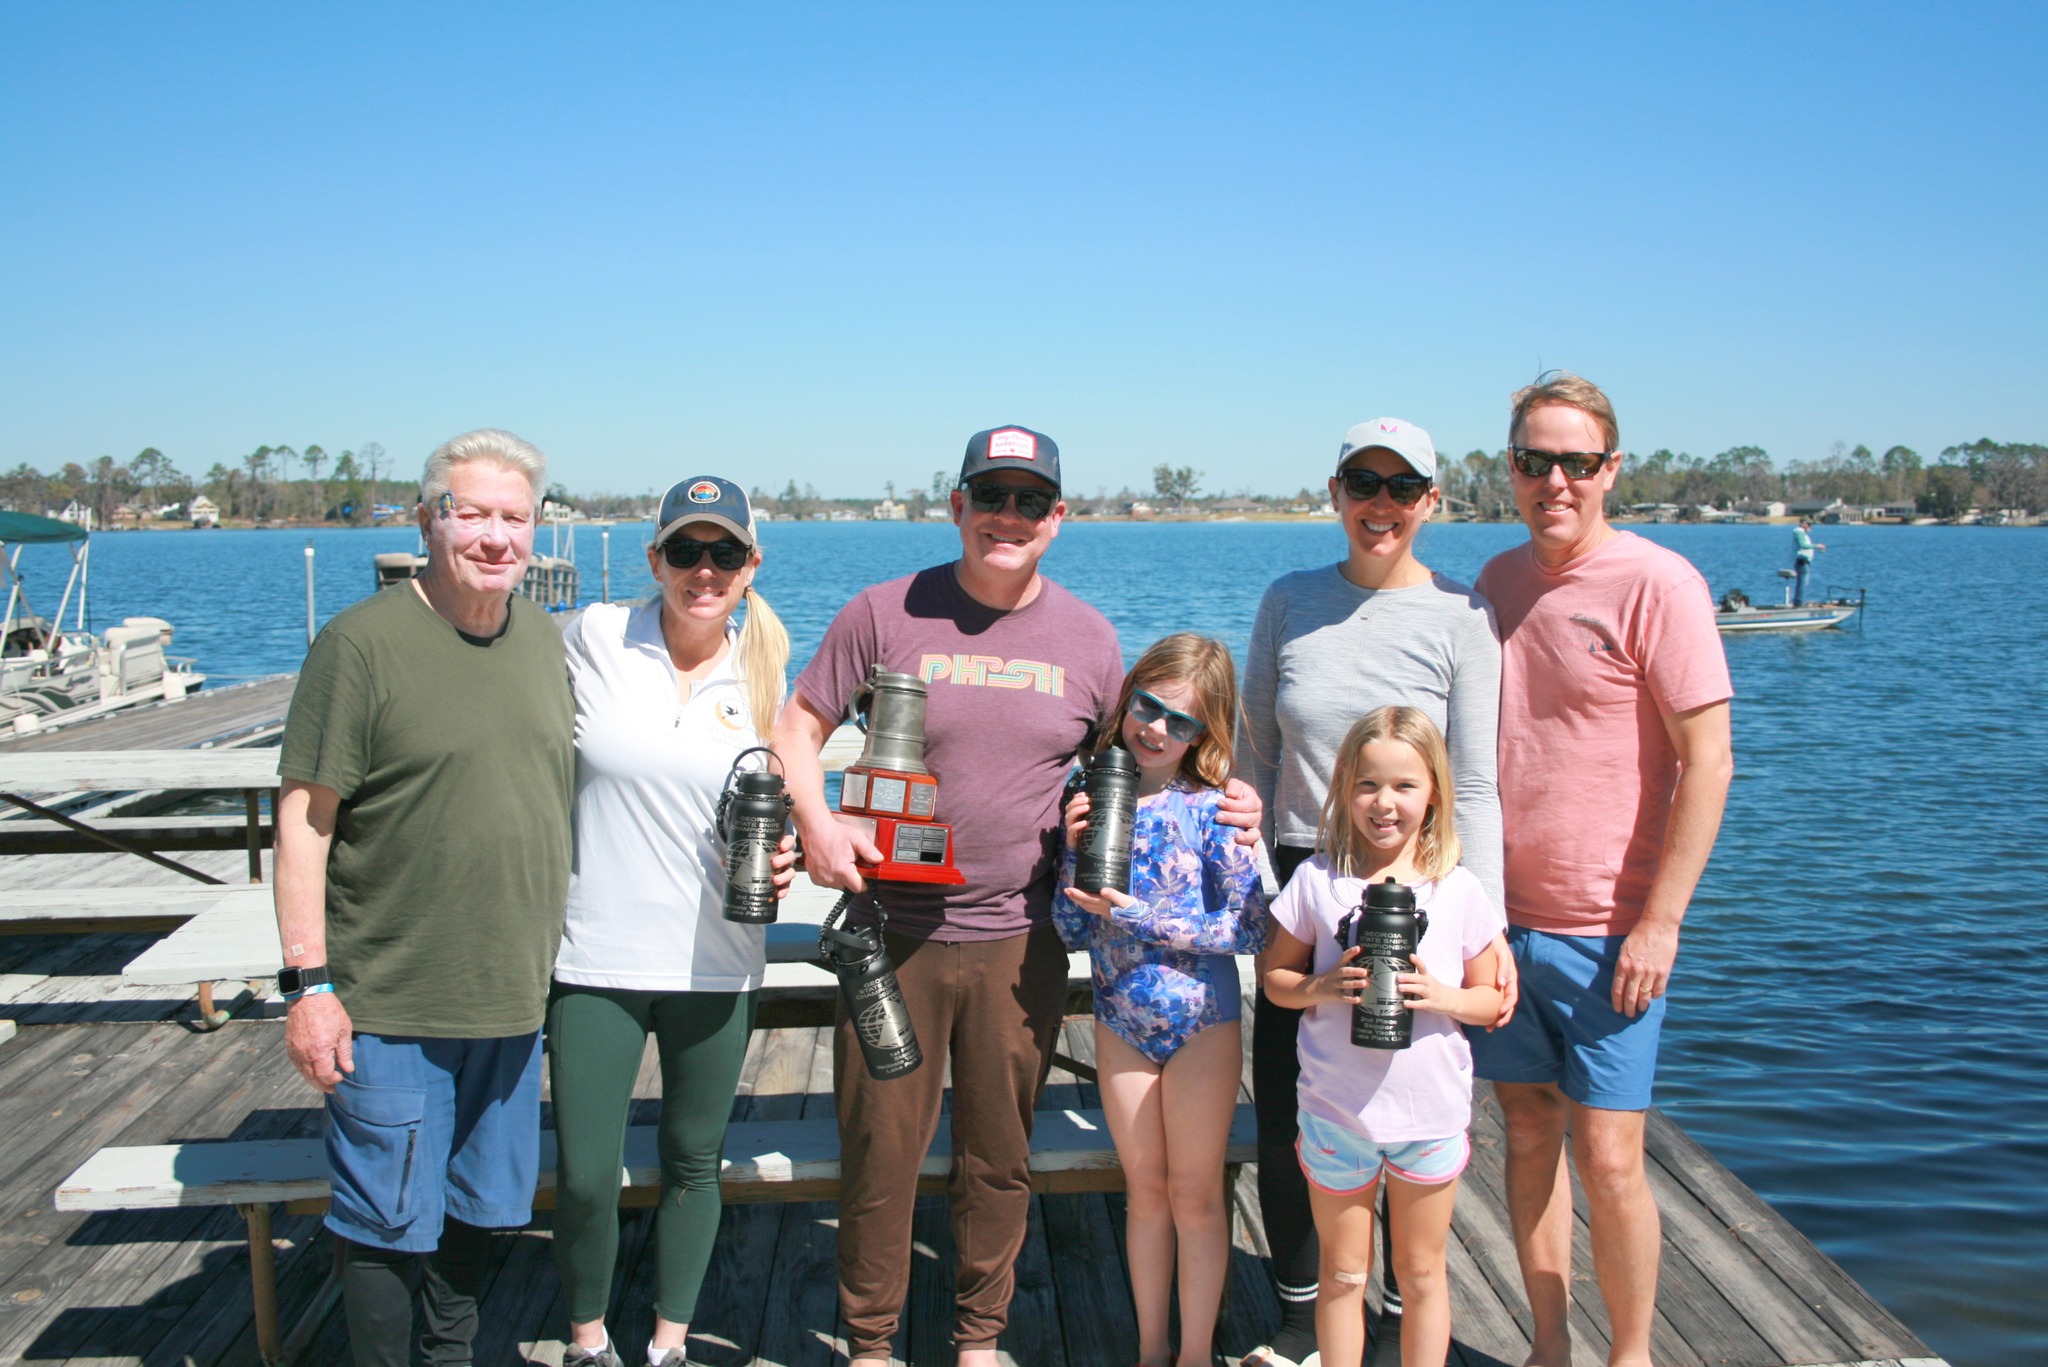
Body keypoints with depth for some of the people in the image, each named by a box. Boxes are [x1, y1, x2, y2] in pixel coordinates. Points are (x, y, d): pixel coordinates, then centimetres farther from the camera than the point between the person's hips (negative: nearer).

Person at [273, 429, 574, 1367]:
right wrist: (309, 980, -15)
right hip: (387, 1002, -6)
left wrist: (548, 954, 16)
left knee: (483, 1204, 19)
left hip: (512, 994, 6)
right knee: (386, 1220, 5)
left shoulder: (542, 637, 7)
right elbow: (304, 816, -12)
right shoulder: (363, 642, -11)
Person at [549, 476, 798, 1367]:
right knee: (584, 1176, 3)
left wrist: (779, 862, -8)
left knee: (693, 1161, 15)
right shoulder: (596, 637, -5)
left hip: (714, 962, 2)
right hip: (595, 956, -2)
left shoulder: (761, 670, 2)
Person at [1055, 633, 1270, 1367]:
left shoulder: (1210, 807, -13)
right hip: (1121, 1024, 3)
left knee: (1194, 1194, 9)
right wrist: (1076, 851, -18)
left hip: (1202, 1024, -3)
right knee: (1145, 1191, 16)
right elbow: (1074, 931, -2)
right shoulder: (1092, 796, -4)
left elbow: (1248, 928, -16)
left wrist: (1139, 916, -20)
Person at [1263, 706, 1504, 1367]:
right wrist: (1322, 987, -17)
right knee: (1343, 1274, 13)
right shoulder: (1317, 880, -6)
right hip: (1336, 1110, 0)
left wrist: (1443, 996, -17)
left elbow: (1492, 1000, 3)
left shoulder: (1459, 890, -4)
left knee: (1421, 1272, 15)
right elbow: (1275, 977, 2)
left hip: (1431, 1112, 0)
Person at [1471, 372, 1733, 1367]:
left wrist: (1660, 922, -15)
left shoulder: (1657, 583, -10)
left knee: (1607, 1158, 0)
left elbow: (1707, 760, -12)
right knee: (1528, 1133, 12)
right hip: (1499, 917, 5)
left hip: (1606, 931, -5)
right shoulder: (1495, 580, 9)